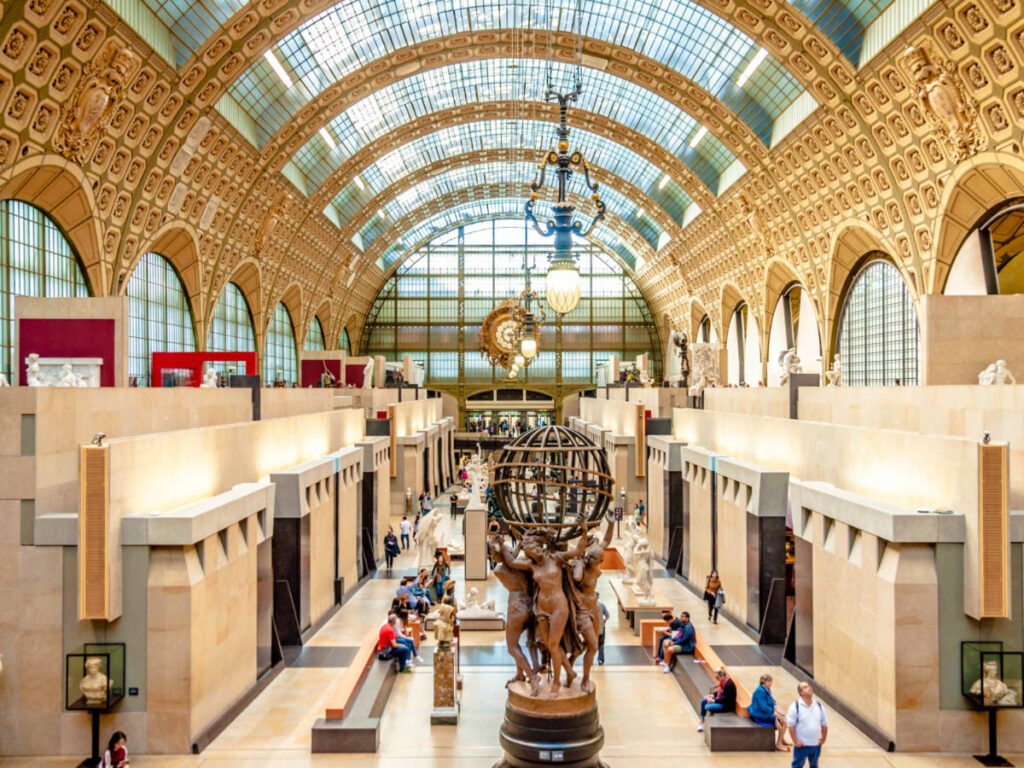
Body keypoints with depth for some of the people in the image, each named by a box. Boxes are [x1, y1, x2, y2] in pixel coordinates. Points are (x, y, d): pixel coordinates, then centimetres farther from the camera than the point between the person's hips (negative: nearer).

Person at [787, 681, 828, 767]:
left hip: (816, 745, 5)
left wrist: (823, 740, 7)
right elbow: (790, 725, -13)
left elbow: (824, 725, 11)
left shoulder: (819, 706, 1)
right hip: (801, 745, -5)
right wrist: (796, 742, -13)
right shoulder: (795, 707, -14)